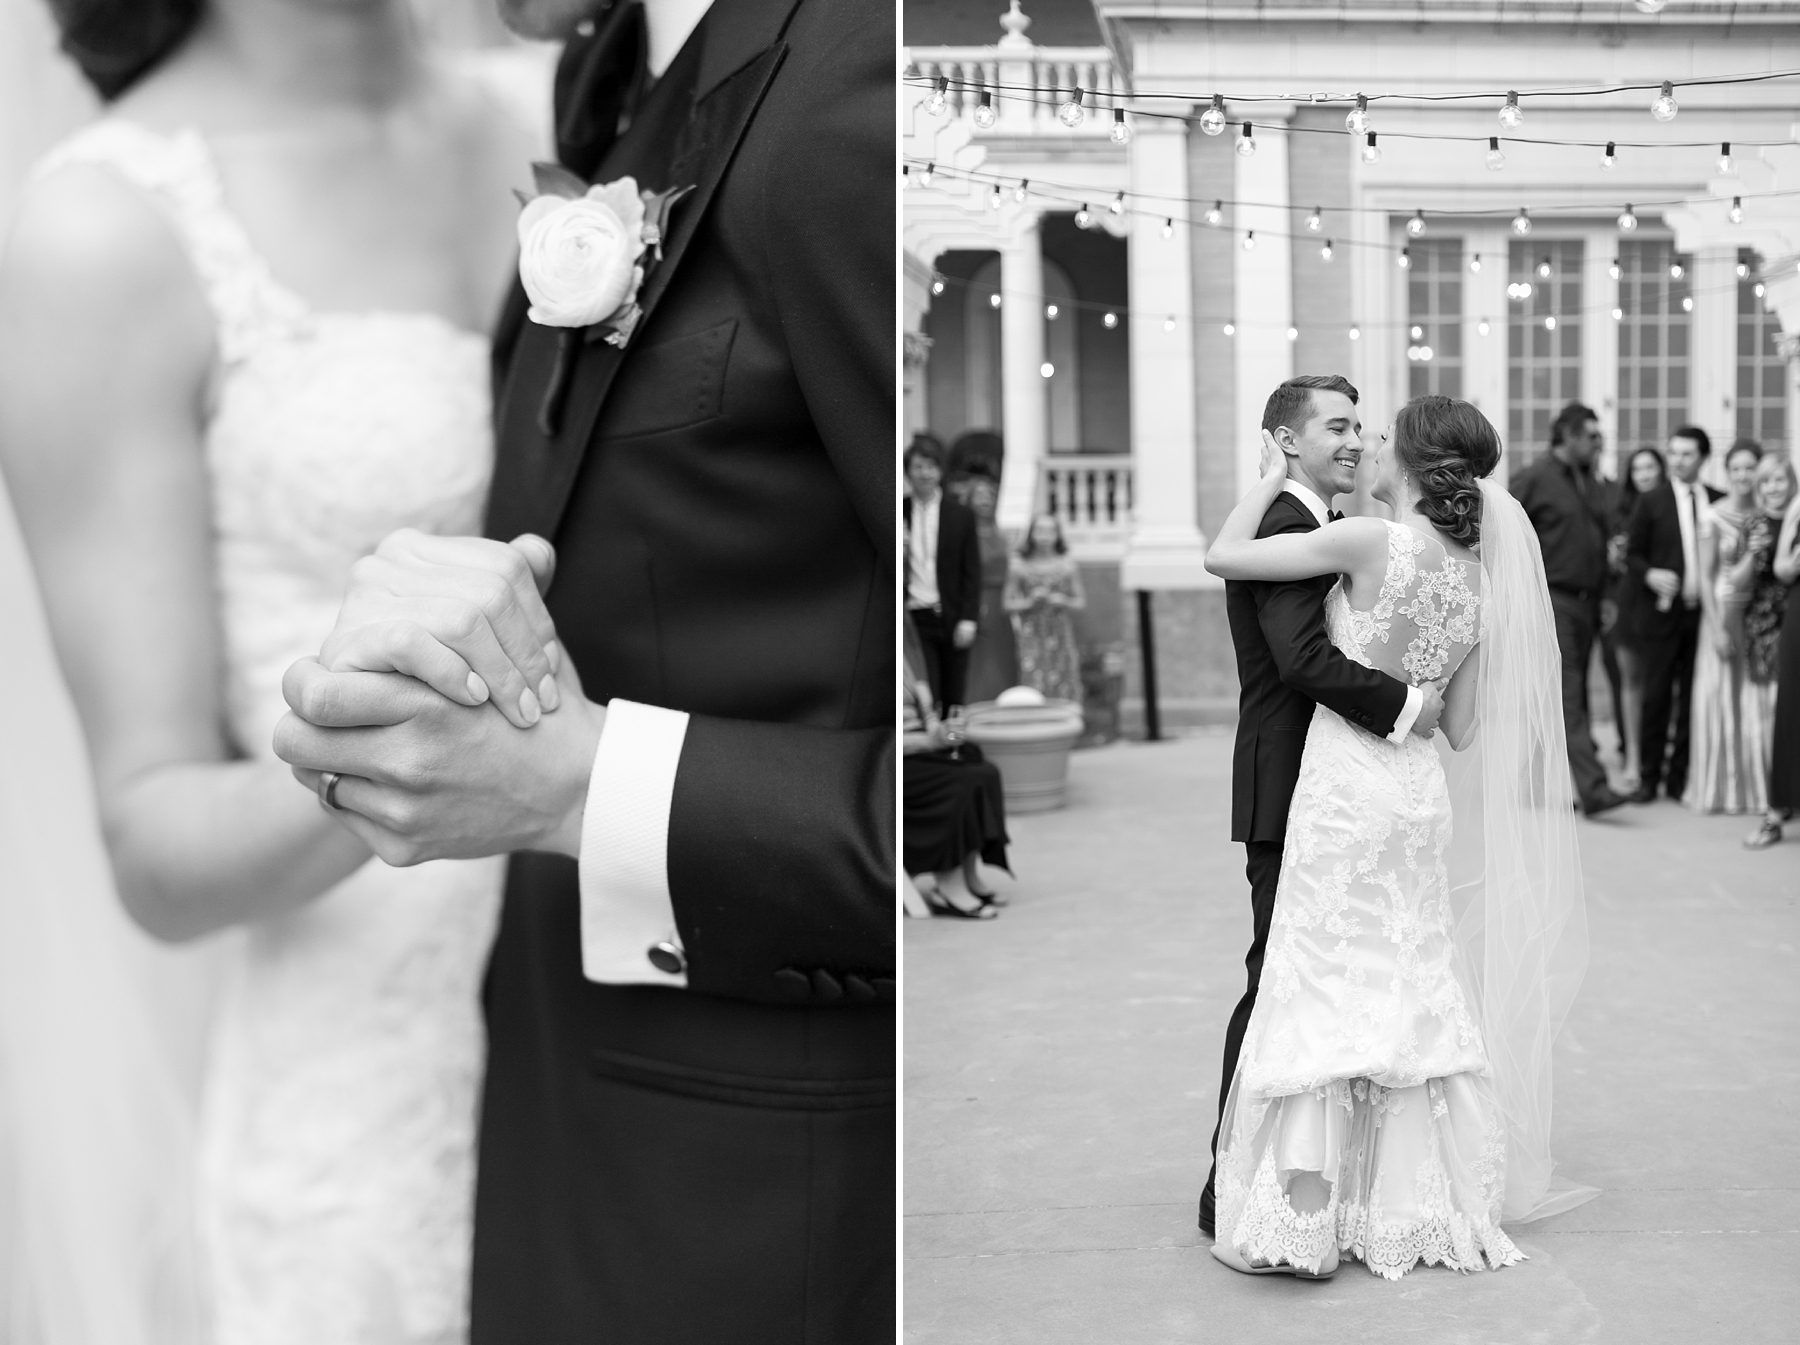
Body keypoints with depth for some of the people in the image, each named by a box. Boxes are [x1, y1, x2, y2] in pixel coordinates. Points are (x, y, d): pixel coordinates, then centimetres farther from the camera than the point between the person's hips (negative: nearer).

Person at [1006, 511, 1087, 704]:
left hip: (1061, 636, 1)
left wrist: (1064, 601, -9)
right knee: (1034, 690, -9)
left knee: (1064, 691, -3)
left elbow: (1081, 601, 11)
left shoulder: (1067, 565, 5)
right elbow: (1009, 603, 5)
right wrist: (1029, 601, -11)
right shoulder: (1020, 566, 3)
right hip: (1032, 636, -1)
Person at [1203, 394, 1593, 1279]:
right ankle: (1418, 1210, 20)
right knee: (1414, 990, 14)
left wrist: (1272, 476, 2)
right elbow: (1462, 726, 11)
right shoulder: (1477, 574, 6)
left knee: (1324, 988, -1)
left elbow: (1223, 556, -11)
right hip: (1421, 790, 7)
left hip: (1348, 784, -6)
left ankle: (1303, 1219, 2)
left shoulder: (1371, 540, -14)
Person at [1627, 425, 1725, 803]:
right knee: (1656, 697, -2)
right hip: (1664, 612, -2)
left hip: (1704, 613, 2)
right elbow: (1632, 555, 3)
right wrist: (1649, 575, -16)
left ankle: (1679, 776, 13)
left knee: (1692, 698, 5)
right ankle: (1649, 776, 7)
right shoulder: (1653, 501, 2)